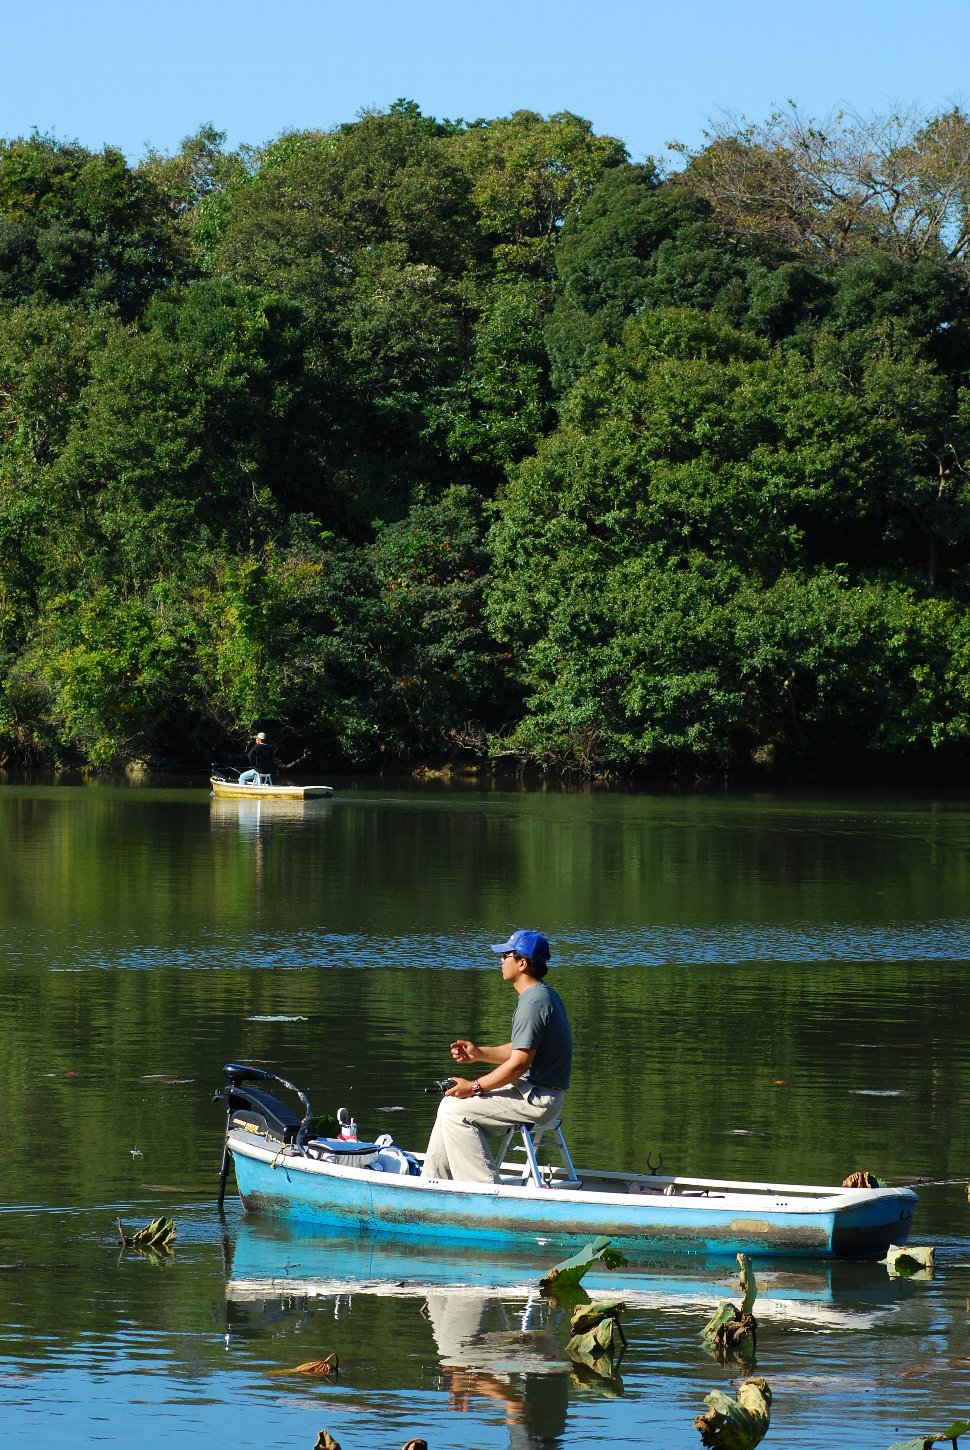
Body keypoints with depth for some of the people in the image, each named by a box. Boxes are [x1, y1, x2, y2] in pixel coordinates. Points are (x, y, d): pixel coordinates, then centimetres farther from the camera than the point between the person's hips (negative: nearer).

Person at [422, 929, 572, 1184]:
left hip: (537, 1099, -11)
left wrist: (474, 1087, -15)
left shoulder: (533, 1003, -20)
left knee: (456, 1111, -14)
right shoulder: (542, 995, 14)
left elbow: (519, 1063, -23)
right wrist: (480, 1053, 12)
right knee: (452, 1103, 14)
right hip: (538, 1093, 11)